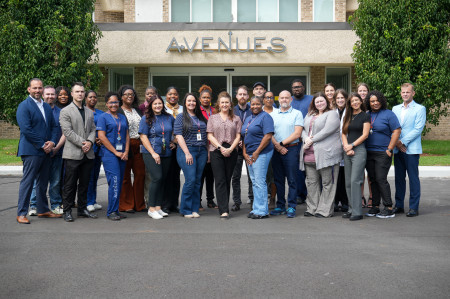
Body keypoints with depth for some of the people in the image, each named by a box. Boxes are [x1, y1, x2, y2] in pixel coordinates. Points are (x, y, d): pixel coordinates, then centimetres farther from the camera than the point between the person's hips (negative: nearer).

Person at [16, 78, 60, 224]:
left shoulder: (47, 107, 16)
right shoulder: (24, 106, -7)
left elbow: (54, 126, 16)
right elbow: (26, 129, -15)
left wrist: (52, 142, -3)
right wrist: (42, 145, -15)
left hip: (46, 151, 7)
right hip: (31, 150, -7)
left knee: (43, 181, 14)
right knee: (27, 181, -4)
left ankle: (43, 210, 24)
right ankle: (21, 213, 2)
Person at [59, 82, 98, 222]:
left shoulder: (90, 112, 18)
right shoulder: (65, 111, -1)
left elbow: (93, 129, 12)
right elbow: (67, 131, -10)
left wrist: (90, 142, -8)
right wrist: (82, 143, -15)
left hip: (88, 154, 5)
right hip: (73, 154, -5)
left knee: (84, 184, 11)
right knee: (70, 184, -1)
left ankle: (82, 209, 20)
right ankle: (67, 211, 7)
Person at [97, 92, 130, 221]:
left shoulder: (123, 117, 17)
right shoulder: (103, 117, 0)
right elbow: (102, 137, -8)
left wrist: (126, 152, 2)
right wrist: (115, 152, -10)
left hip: (122, 155, 6)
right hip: (109, 153, -6)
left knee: (119, 182, 6)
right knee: (114, 181, -13)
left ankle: (115, 210, 13)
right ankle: (111, 211, -6)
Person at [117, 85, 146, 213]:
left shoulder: (137, 110, 17)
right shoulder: (118, 111, -2)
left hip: (138, 146, 6)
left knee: (140, 174, 5)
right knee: (125, 176, 0)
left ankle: (139, 204, 15)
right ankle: (126, 205, 9)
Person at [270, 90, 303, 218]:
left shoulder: (297, 114, 3)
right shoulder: (273, 115, 14)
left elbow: (297, 133, -7)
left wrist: (282, 143, -10)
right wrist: (277, 146, -9)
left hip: (291, 149, -4)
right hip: (276, 150, 4)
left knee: (292, 180, -3)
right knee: (278, 179, 8)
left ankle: (291, 207, 2)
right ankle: (280, 206, 15)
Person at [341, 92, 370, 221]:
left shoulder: (365, 116, 1)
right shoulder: (347, 117, 17)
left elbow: (365, 135, -6)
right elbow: (344, 133, 13)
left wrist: (351, 145, -9)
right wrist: (346, 147, -3)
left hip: (359, 149, -6)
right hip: (347, 152, 6)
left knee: (355, 180, -13)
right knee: (348, 182, 6)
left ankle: (357, 212, -10)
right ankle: (351, 209, 13)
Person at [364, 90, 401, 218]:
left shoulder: (388, 114, -2)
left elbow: (397, 131, -7)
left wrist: (389, 149, -12)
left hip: (382, 153, -5)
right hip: (368, 153, 5)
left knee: (381, 179, -10)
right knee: (373, 180, 8)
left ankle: (389, 209, -3)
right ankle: (375, 207, 16)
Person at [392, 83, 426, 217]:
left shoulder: (420, 109, 0)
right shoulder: (395, 109, 15)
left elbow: (418, 129, -8)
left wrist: (404, 142, -14)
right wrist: (396, 142, -5)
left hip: (412, 149, -5)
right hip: (397, 149, 5)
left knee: (413, 178, -2)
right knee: (399, 178, 9)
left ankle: (414, 207, 4)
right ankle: (399, 205, 17)